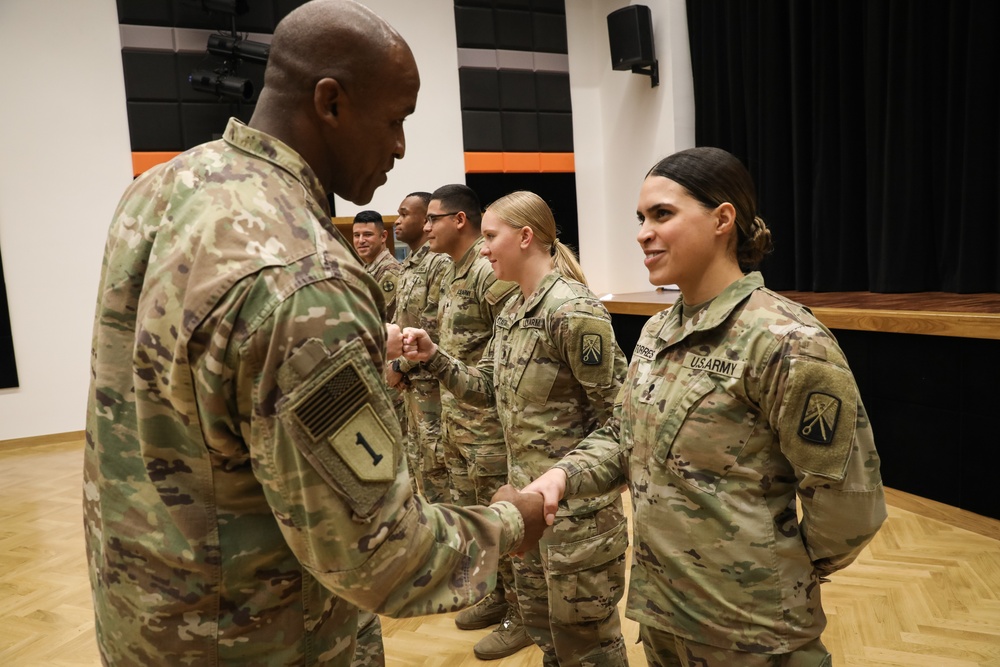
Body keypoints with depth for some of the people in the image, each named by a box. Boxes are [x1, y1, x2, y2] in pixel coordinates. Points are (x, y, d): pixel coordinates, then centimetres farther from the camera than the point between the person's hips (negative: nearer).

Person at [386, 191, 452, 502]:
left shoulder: (441, 263, -15)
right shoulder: (407, 266, 14)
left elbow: (433, 330, -20)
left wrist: (399, 365, -12)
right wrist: (392, 365, 6)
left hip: (430, 381, -9)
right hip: (410, 381, 10)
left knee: (435, 460, -2)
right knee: (418, 459, 17)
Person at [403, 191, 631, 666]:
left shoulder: (573, 311, -21)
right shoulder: (510, 311, 6)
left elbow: (618, 412, -19)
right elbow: (488, 386, 9)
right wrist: (433, 357, -4)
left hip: (576, 497, -9)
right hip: (525, 487, 9)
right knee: (540, 619, 24)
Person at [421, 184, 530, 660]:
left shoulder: (489, 272, -18)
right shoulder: (453, 273, 12)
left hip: (488, 420, -10)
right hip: (456, 417, 10)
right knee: (469, 512, 19)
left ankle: (522, 614, 20)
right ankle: (496, 596, 37)